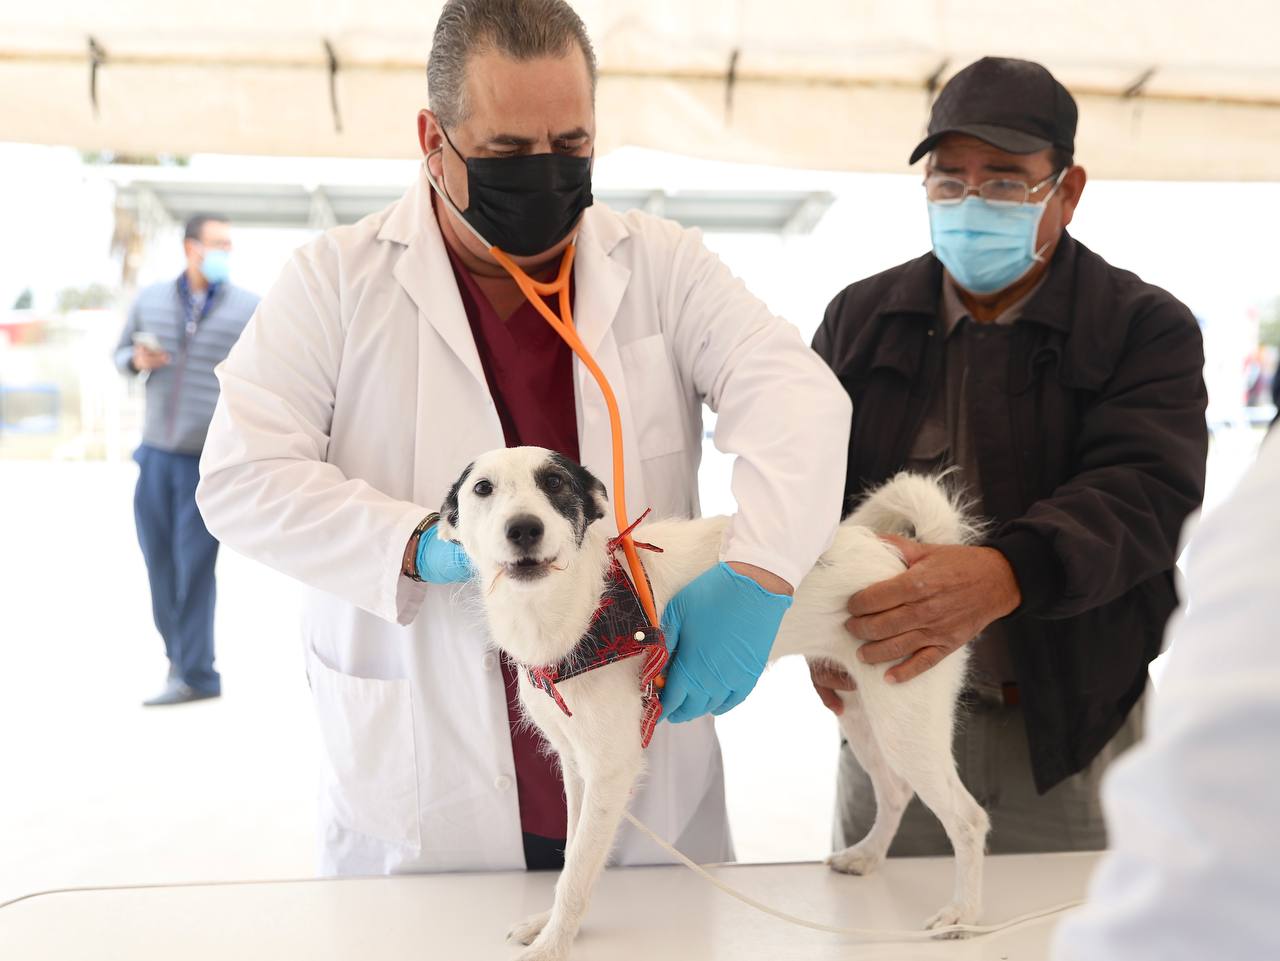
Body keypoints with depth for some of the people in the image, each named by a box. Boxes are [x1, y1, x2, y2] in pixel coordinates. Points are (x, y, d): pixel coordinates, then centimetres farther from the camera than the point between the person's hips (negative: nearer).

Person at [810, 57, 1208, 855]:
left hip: (1068, 731, -2)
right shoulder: (860, 318, 5)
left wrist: (1005, 575, -37)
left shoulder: (1148, 329, -3)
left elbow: (1147, 493, -18)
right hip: (889, 714, 2)